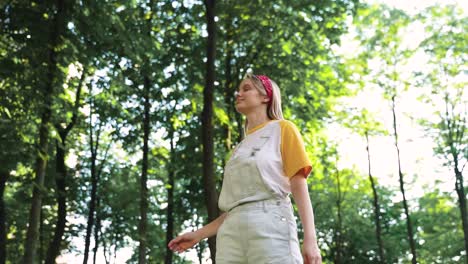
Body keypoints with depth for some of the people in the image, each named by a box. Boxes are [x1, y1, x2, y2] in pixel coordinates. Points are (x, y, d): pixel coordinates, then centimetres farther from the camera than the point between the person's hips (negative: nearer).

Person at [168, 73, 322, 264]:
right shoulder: (239, 148, 28)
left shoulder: (282, 128, 12)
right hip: (231, 232, 6)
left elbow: (299, 184, 1)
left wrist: (310, 238, -10)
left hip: (270, 224, -5)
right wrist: (198, 234, 21)